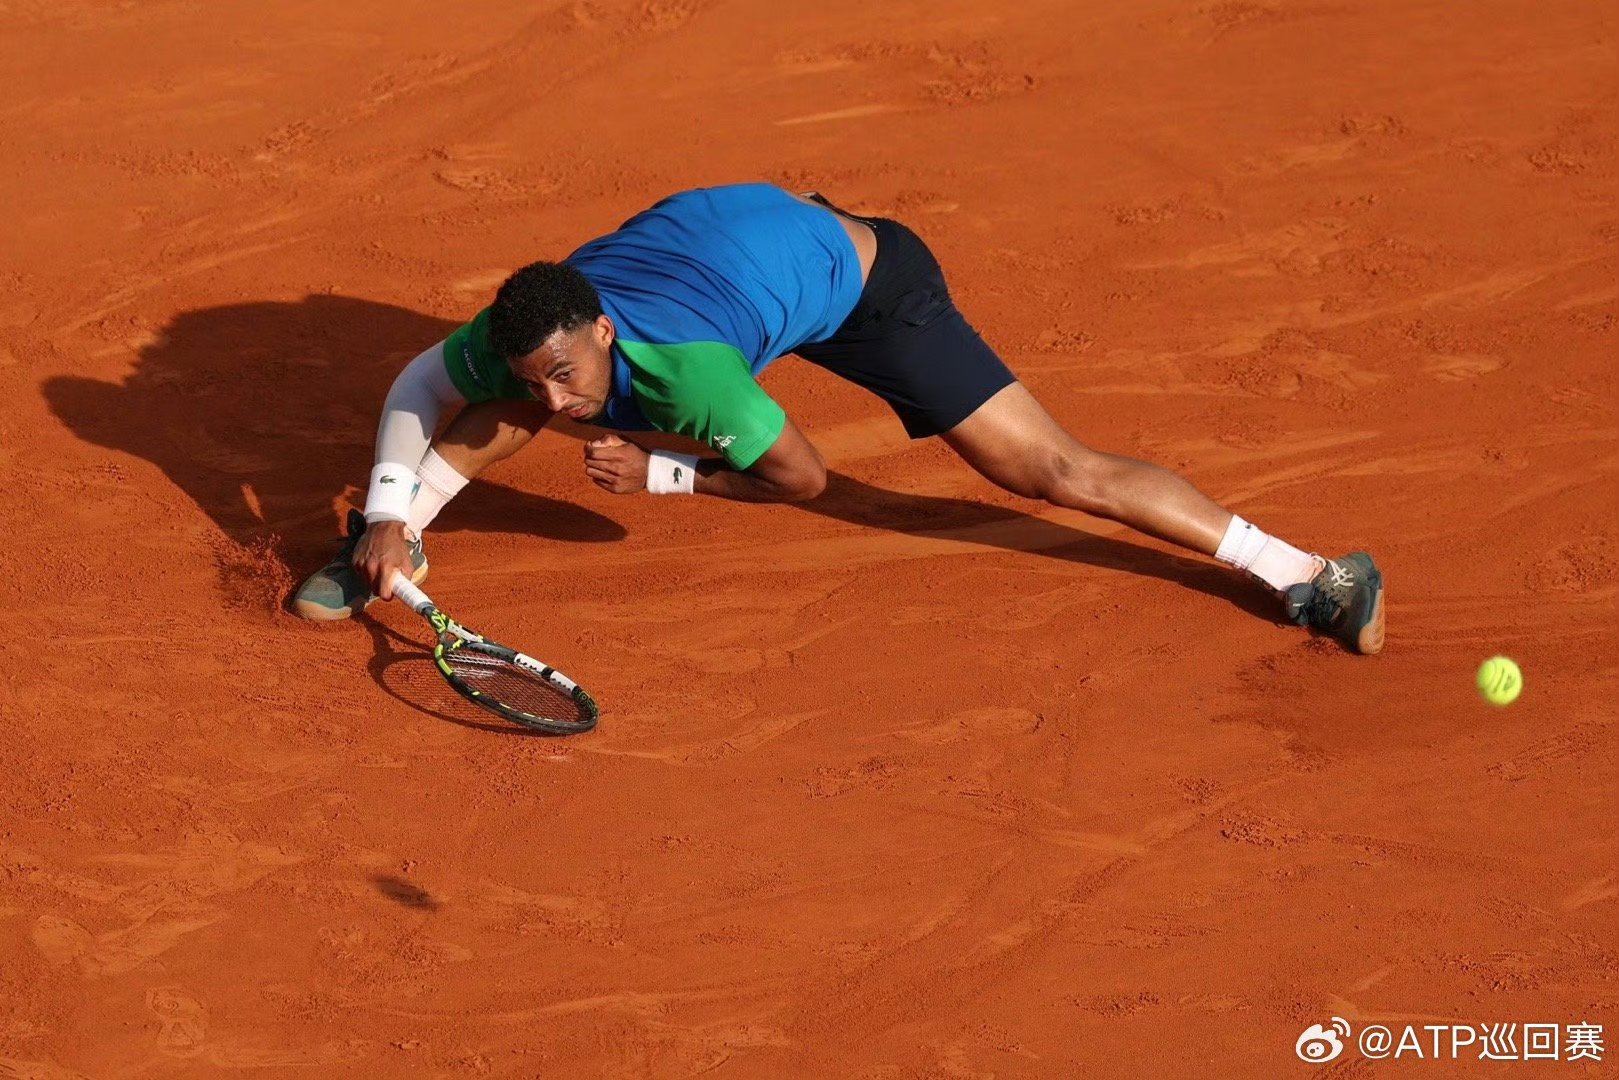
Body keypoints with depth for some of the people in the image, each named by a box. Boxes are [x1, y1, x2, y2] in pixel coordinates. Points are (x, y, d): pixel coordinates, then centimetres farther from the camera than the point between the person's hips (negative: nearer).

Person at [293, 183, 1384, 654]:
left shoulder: (681, 368, -42)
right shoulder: (533, 342, -26)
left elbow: (805, 477, -27)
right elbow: (418, 383, -6)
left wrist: (660, 476, -22)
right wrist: (390, 518, -17)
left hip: (859, 276, -6)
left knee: (1058, 473, -12)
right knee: (501, 400, -4)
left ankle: (1302, 573, -8)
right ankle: (396, 544, 20)